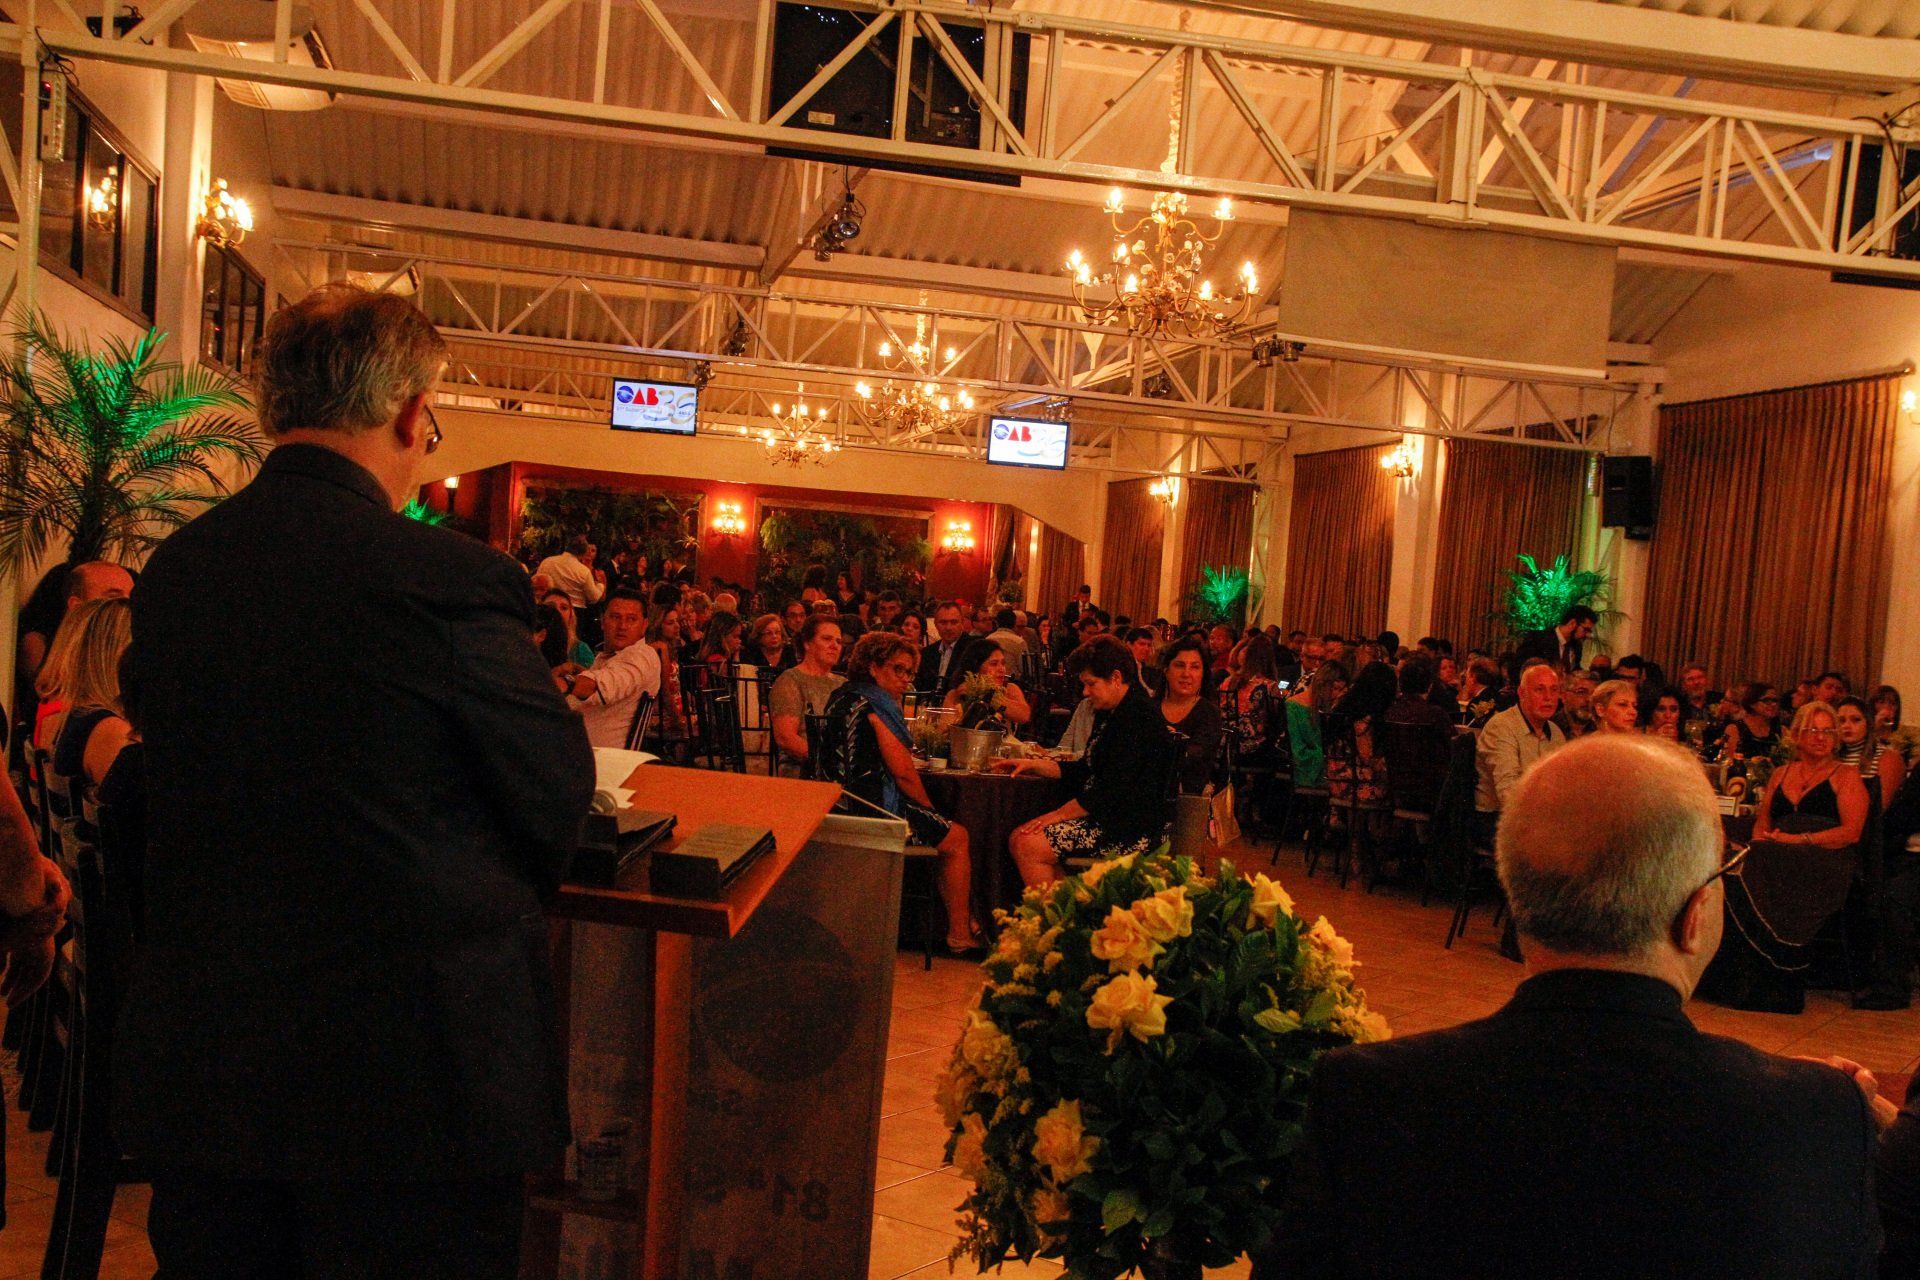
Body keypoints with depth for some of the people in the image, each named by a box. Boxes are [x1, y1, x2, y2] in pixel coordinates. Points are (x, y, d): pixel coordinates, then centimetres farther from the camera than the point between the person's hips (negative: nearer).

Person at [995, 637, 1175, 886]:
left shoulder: (1140, 718, -16)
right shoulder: (1120, 715, 17)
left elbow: (1113, 790, -21)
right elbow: (1084, 770, 22)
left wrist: (1059, 814, -15)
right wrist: (1032, 764, 14)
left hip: (1133, 832, -11)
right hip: (1111, 820, 11)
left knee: (1027, 845, -18)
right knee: (1020, 837, 0)